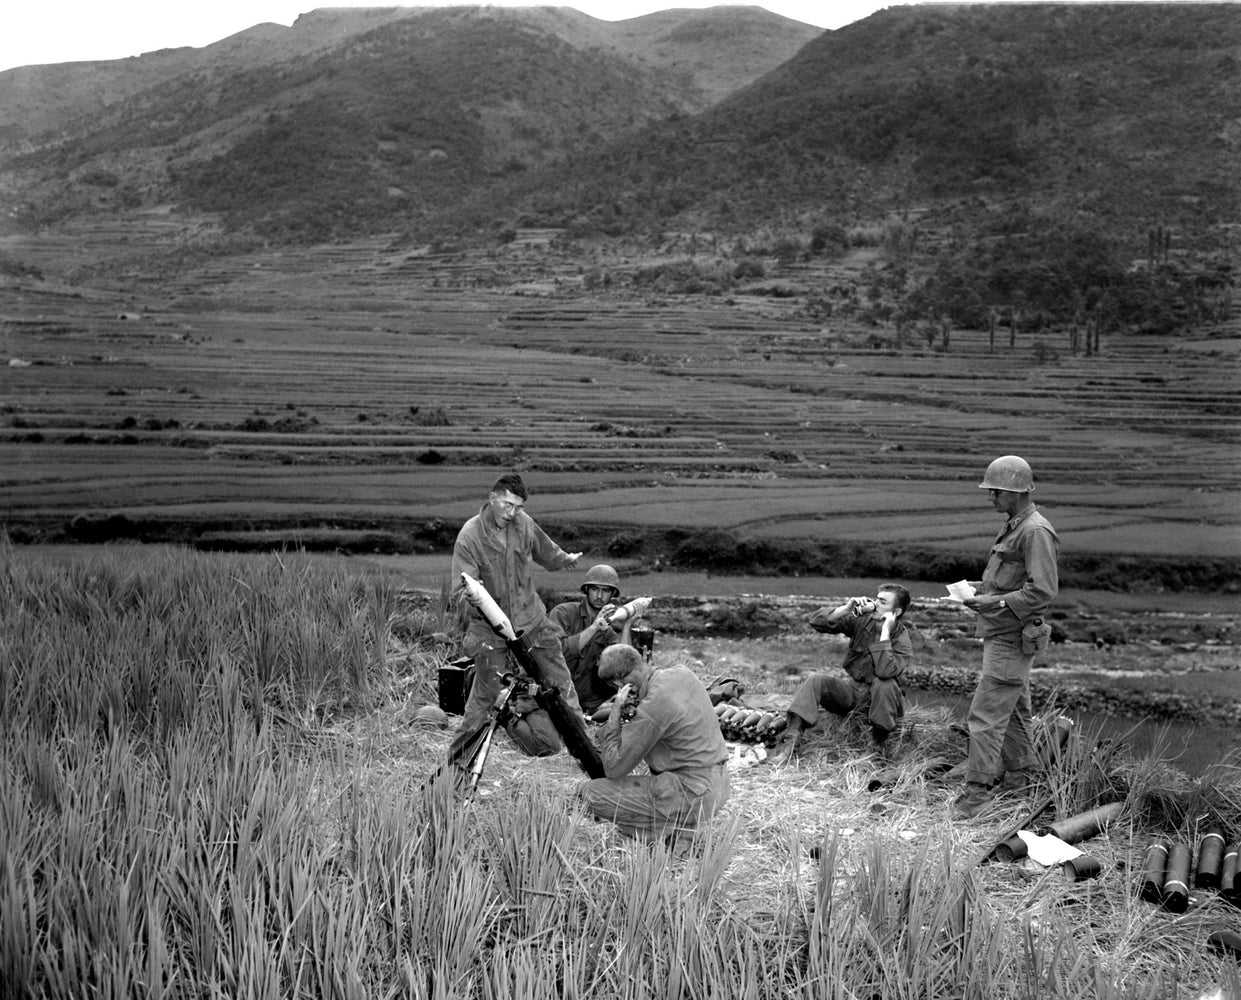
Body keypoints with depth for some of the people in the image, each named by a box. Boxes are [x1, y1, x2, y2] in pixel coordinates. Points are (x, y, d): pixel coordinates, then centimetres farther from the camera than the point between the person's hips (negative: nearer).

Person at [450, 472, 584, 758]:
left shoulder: (524, 523, -4)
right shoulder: (469, 536, -18)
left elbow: (545, 550, 20)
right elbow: (459, 589, -20)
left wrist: (565, 559, 37)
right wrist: (471, 595, -43)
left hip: (531, 620, 4)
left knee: (559, 683, 9)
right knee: (485, 694, 0)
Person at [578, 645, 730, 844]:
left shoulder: (652, 708, -22)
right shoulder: (682, 673, 1)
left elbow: (613, 769, -15)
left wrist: (615, 713, -12)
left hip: (692, 796, -9)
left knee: (587, 792, -10)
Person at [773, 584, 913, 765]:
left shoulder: (903, 642, -15)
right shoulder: (861, 620, -4)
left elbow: (884, 672, -35)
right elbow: (816, 622, -9)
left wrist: (885, 631, -30)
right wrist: (846, 609, -23)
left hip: (878, 698, -4)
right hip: (851, 689, 4)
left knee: (885, 683, -36)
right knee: (814, 680, -21)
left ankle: (880, 744, -18)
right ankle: (791, 743, -30)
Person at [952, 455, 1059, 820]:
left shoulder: (1035, 532, -18)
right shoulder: (1014, 526, 13)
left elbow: (1043, 590, -23)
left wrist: (996, 602, -25)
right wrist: (982, 587, 9)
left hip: (1011, 638, -10)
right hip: (1000, 634, 10)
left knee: (986, 714, -10)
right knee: (1012, 711, 19)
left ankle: (977, 792, -6)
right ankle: (1020, 779, 31)